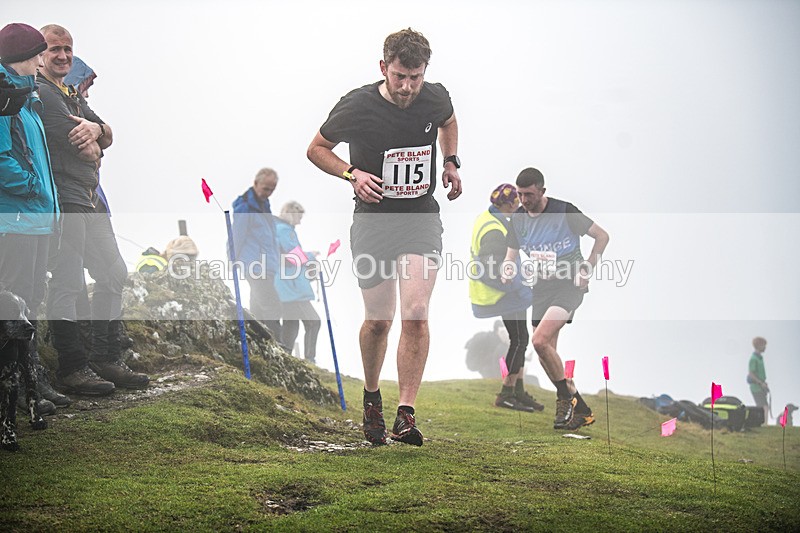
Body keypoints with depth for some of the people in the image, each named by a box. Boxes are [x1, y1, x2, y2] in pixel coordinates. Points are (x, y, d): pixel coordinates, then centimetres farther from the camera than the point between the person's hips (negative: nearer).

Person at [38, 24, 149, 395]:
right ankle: (72, 368, -4)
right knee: (68, 284, -10)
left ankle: (106, 359, 20)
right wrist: (92, 144, 9)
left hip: (90, 200, 10)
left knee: (113, 275, 13)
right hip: (61, 200, -10)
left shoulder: (74, 96, 23)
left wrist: (96, 129, -10)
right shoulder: (39, 93, -8)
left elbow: (108, 139, 13)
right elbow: (89, 153, -15)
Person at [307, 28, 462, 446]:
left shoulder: (436, 99, -4)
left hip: (422, 217, 1)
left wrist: (452, 162, 10)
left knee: (415, 313, -15)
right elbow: (317, 149, 2)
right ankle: (371, 397, 31)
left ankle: (405, 416, -11)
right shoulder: (356, 106, -13)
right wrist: (352, 173, -14)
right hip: (373, 219, -1)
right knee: (379, 320, 3)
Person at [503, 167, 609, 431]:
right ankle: (581, 411, 17)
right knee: (546, 356, 4)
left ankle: (566, 395, -6)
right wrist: (506, 271, -9)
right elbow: (511, 254, 14)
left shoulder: (564, 211, -13)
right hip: (541, 288, 7)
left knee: (540, 340, -25)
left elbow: (602, 236, -5)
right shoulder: (518, 218, 3)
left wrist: (586, 270, -11)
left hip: (568, 286, -7)